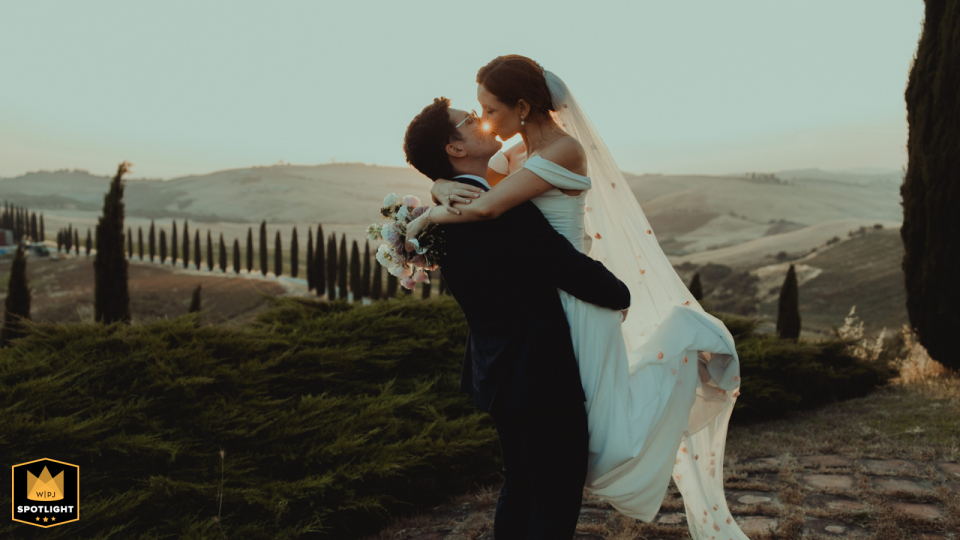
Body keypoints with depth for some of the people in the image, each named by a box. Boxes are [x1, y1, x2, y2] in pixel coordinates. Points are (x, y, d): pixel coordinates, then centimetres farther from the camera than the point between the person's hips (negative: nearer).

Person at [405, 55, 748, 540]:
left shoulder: (566, 148, -18)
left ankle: (685, 351, 13)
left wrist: (424, 219, -10)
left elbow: (487, 208, -27)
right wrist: (446, 191, -10)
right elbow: (443, 182, 15)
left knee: (613, 446, -4)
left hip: (576, 304, -8)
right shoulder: (515, 158, 8)